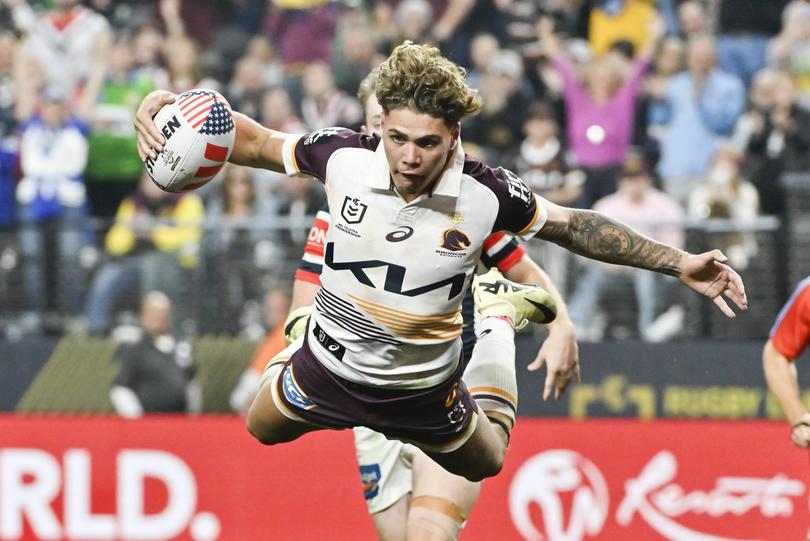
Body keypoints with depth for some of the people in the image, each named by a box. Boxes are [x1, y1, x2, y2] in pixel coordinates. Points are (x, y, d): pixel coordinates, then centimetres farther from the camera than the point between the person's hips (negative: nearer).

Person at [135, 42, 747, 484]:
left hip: (423, 391, 0)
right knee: (260, 430, 27)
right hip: (327, 368, 0)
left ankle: (500, 313, 48)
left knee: (485, 463, 28)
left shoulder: (488, 195, -29)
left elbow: (572, 225, -13)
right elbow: (253, 140, -14)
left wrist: (680, 263, -17)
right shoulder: (344, 156, -29)